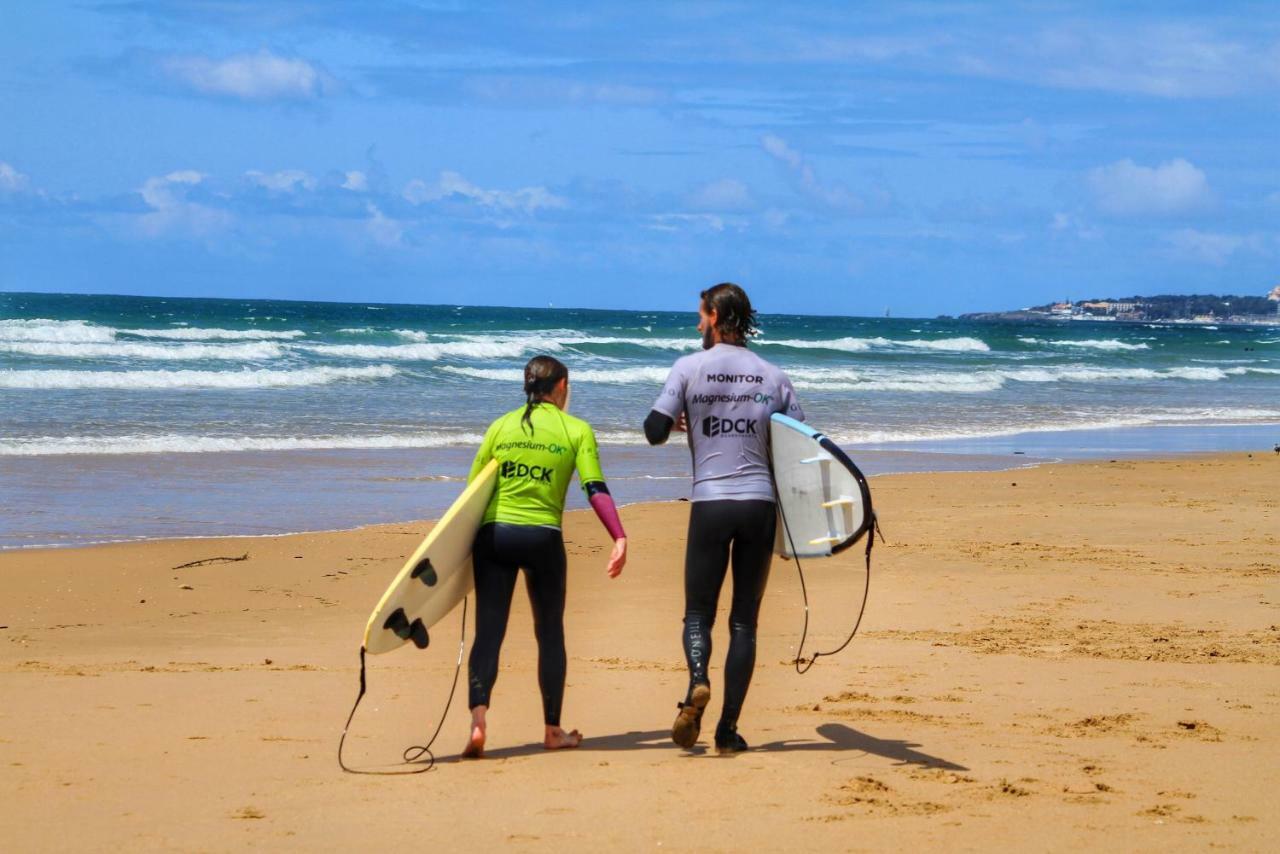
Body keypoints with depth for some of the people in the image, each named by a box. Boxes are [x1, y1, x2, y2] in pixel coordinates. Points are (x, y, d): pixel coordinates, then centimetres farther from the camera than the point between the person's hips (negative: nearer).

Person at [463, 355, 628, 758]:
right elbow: (596, 490, -7)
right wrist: (619, 538, -9)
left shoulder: (501, 426, 11)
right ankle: (553, 730, 19)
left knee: (488, 631, -1)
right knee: (550, 633, 13)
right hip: (543, 536, -2)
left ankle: (478, 720, -21)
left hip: (494, 533, 2)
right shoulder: (576, 430, 5)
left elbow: (472, 488, 10)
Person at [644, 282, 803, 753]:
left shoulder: (689, 367, 0)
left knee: (698, 612, 8)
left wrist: (682, 423, 19)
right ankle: (728, 728, 3)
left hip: (710, 503, -2)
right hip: (760, 503, 2)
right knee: (744, 621, 7)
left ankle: (697, 683, -22)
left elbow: (654, 431, -2)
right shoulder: (773, 376, 7)